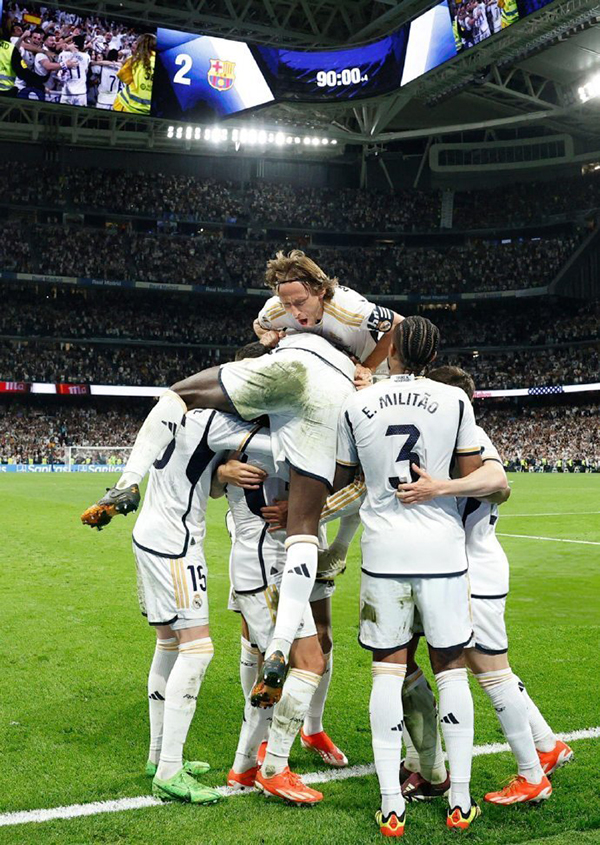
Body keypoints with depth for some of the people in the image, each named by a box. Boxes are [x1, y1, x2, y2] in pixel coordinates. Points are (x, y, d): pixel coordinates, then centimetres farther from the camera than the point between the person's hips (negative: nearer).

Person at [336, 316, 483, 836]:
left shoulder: (356, 406, 1)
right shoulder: (455, 401, -2)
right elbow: (474, 480, 2)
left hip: (384, 551, 1)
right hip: (442, 550, 0)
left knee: (388, 671, 6)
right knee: (451, 670, 9)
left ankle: (391, 807, 9)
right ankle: (460, 802, 17)